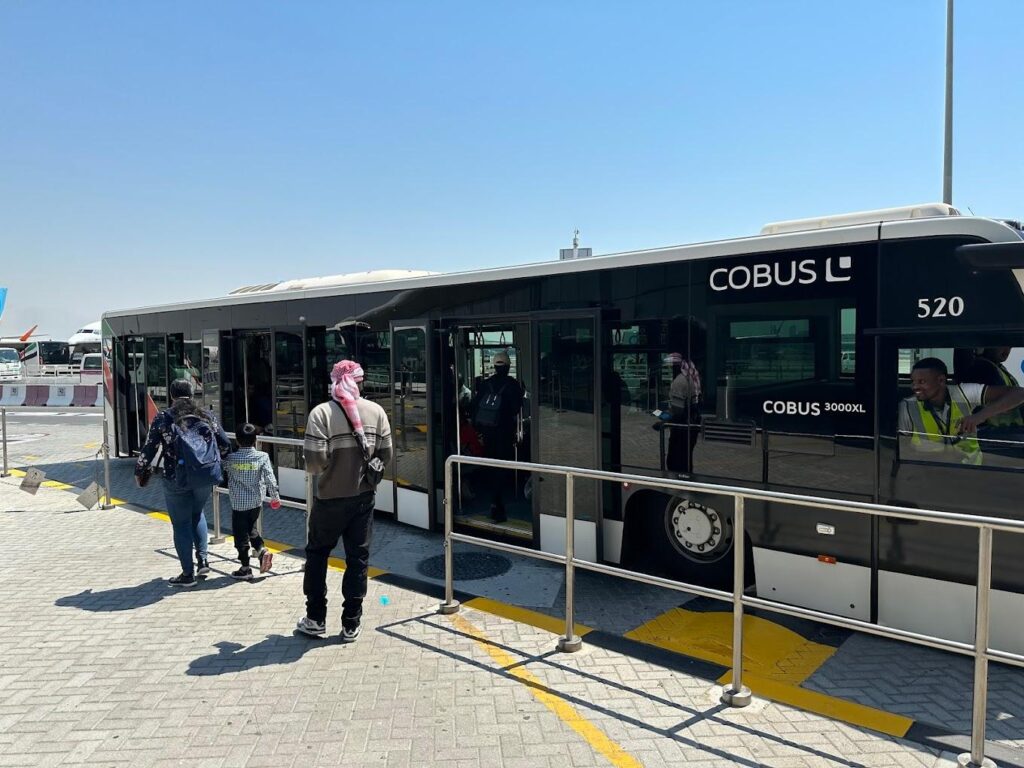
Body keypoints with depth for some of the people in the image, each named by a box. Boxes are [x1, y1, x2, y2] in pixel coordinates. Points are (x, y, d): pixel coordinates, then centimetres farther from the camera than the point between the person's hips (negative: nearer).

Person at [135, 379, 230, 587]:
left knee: (181, 523, 9)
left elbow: (149, 449, -3)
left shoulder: (163, 418, -3)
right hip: (205, 478, 3)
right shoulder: (206, 416, 4)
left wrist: (140, 472, 11)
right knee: (197, 514, 26)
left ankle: (188, 573, 14)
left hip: (177, 479, -3)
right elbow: (225, 445, 5)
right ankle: (203, 559, 19)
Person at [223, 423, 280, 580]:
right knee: (251, 529, 24)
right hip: (256, 502, 3)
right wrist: (276, 497, 2)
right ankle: (262, 550, 3)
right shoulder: (262, 457, -9)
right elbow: (270, 479, -8)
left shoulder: (230, 458, -11)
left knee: (240, 535, 8)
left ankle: (245, 568, 14)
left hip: (238, 503, -2)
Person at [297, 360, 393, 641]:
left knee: (317, 554, 17)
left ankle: (315, 619, 23)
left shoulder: (322, 412, -13)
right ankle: (351, 625, 16)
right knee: (358, 558, 10)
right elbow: (386, 455, -2)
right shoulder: (376, 411, -3)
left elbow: (315, 461, -18)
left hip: (330, 497, -2)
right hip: (363, 496, 2)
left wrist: (314, 468, 5)